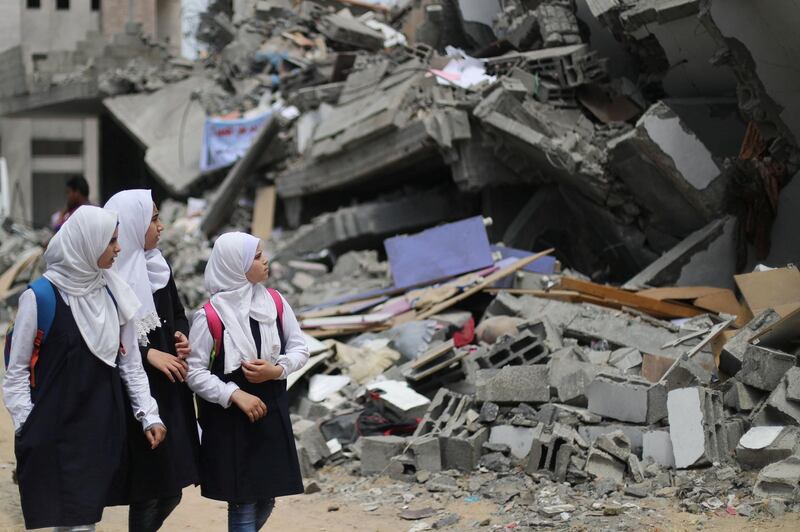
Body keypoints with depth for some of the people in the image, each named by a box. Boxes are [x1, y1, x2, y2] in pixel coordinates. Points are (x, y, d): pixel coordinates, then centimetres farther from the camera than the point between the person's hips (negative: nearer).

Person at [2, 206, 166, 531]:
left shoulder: (113, 293, 6)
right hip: (55, 431, -5)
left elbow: (130, 363, 11)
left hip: (103, 428, 5)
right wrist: (28, 429, -7)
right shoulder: (40, 297, -10)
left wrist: (149, 415, 5)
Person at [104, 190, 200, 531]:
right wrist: (149, 353, -18)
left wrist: (182, 336, -1)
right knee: (147, 492, -2)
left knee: (170, 491, 11)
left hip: (170, 391, 7)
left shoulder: (159, 267, 9)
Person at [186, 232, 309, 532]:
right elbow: (195, 373, -12)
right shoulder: (210, 317, -14)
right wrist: (235, 394, -21)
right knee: (243, 502, -1)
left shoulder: (275, 303, -1)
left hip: (271, 414, 5)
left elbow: (300, 349, 6)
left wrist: (276, 370, -13)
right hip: (228, 420, -5)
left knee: (266, 500, 12)